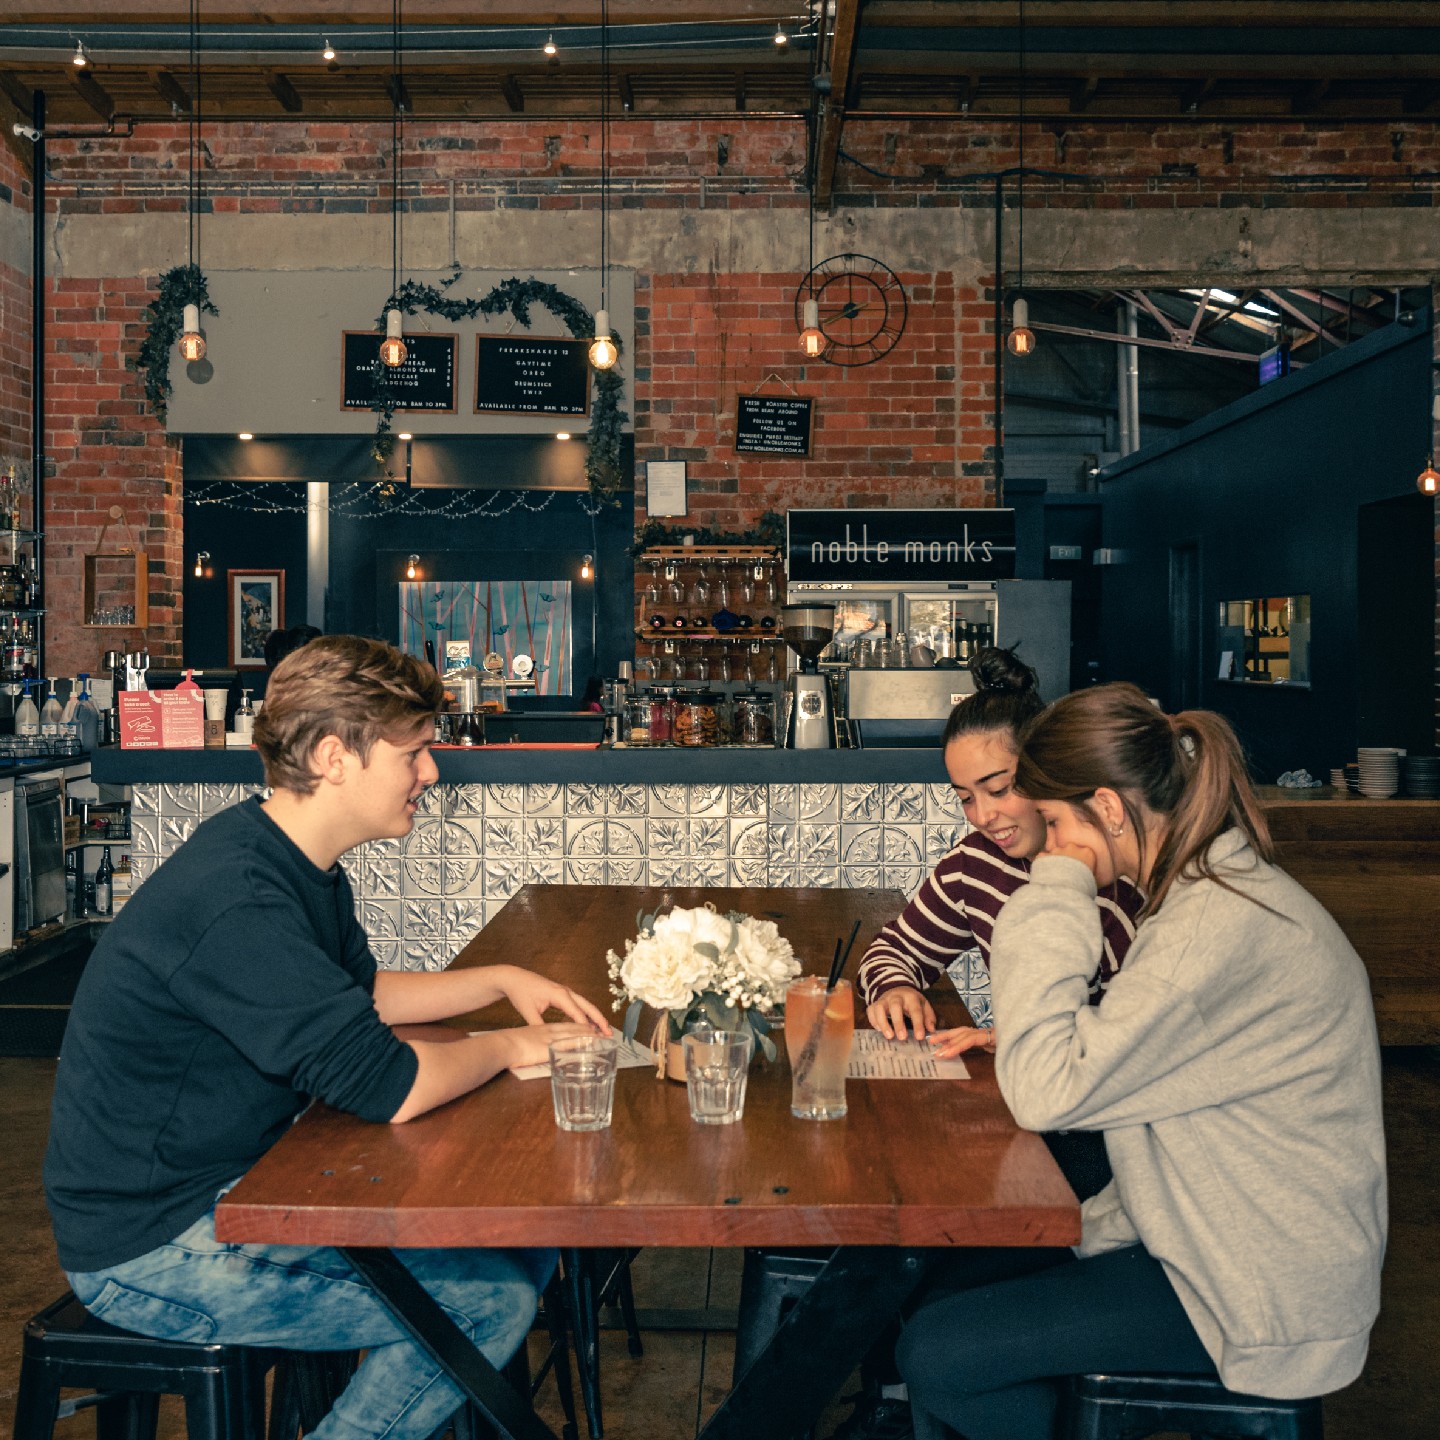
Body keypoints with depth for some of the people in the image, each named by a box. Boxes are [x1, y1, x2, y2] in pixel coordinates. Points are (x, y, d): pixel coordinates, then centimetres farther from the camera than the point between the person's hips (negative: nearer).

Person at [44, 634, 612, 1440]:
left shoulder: (300, 865, 4)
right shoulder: (235, 901, -29)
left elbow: (360, 991, 20)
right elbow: (390, 1087, -29)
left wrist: (501, 980, 8)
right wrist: (506, 1046, -11)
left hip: (228, 1186, 10)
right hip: (148, 1250, -10)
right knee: (493, 1298, -15)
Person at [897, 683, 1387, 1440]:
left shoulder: (1223, 925, -27)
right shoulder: (1216, 888, 5)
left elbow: (1048, 1092, -29)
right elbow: (1129, 1053, 15)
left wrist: (1056, 895, -23)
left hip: (1259, 1294, -10)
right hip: (1217, 1232, 10)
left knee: (934, 1355, -11)